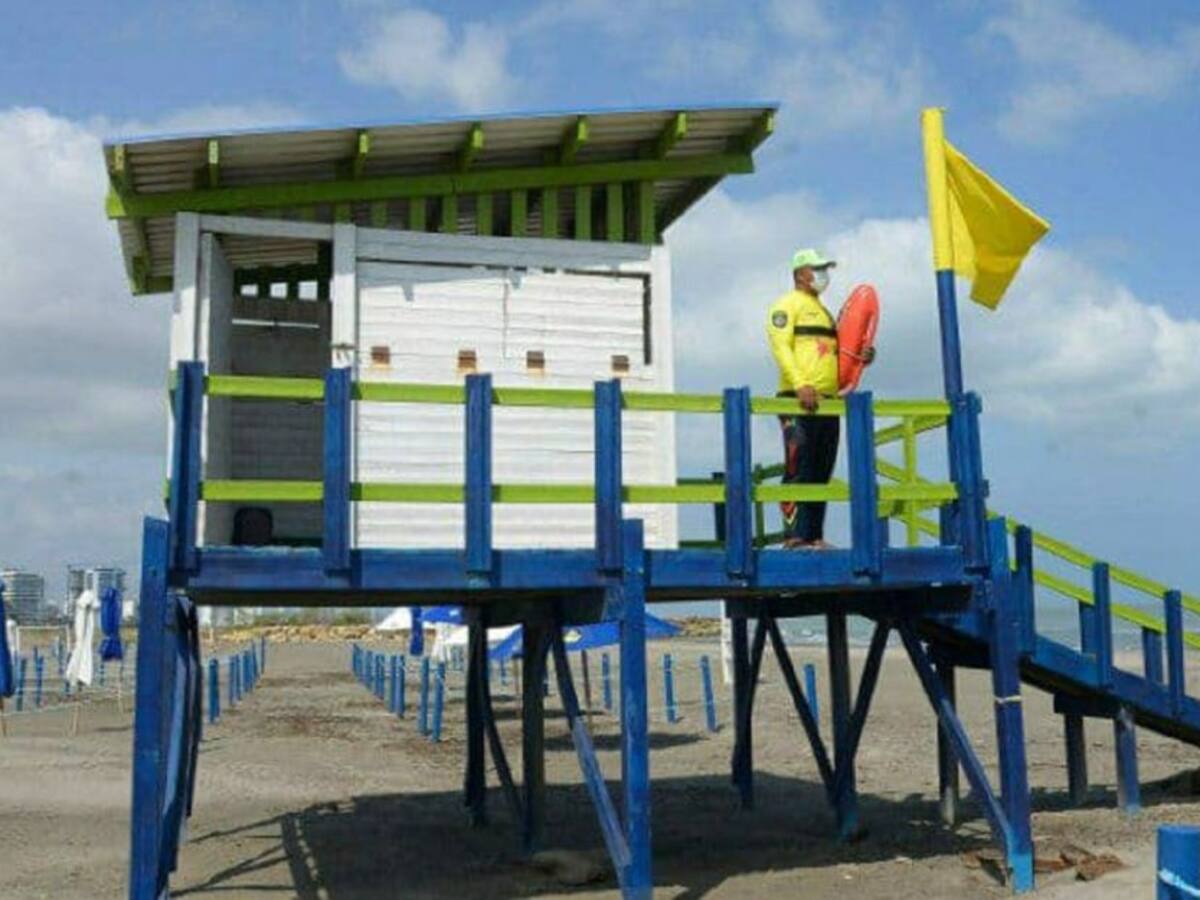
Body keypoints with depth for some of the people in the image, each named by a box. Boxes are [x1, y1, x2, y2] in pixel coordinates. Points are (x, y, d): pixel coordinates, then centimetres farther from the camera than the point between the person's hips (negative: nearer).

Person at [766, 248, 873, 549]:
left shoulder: (824, 311, 27)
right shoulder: (788, 304, 2)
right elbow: (780, 346, -11)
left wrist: (862, 357, 9)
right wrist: (801, 384, -24)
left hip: (827, 401, 8)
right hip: (799, 400, -8)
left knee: (821, 472, 7)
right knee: (798, 469, -12)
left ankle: (815, 536, 10)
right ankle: (795, 536, -14)